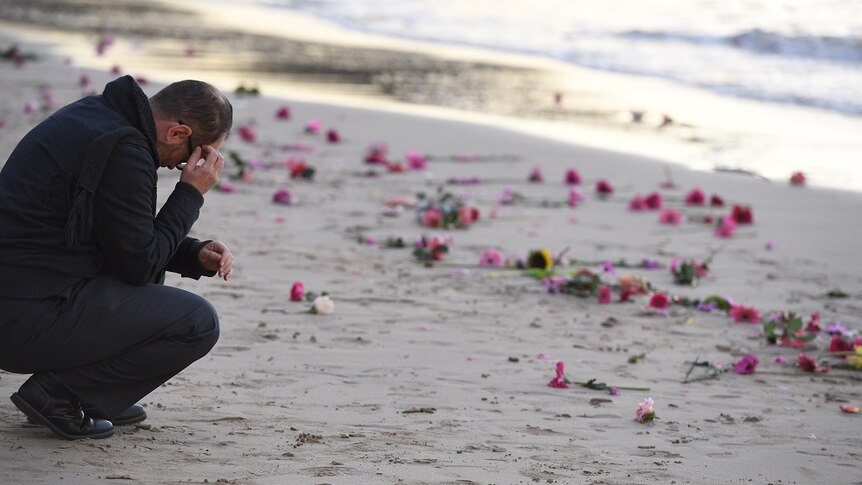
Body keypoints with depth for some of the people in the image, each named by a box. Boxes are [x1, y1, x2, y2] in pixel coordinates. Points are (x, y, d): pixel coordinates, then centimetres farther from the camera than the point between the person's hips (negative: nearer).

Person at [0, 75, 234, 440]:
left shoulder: (96, 115, 13)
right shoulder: (124, 152, -17)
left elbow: (129, 240, 24)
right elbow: (139, 265, -12)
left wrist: (195, 254, 12)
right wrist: (191, 193, -4)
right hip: (29, 320, -10)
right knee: (198, 323, -9)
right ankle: (59, 393, -4)